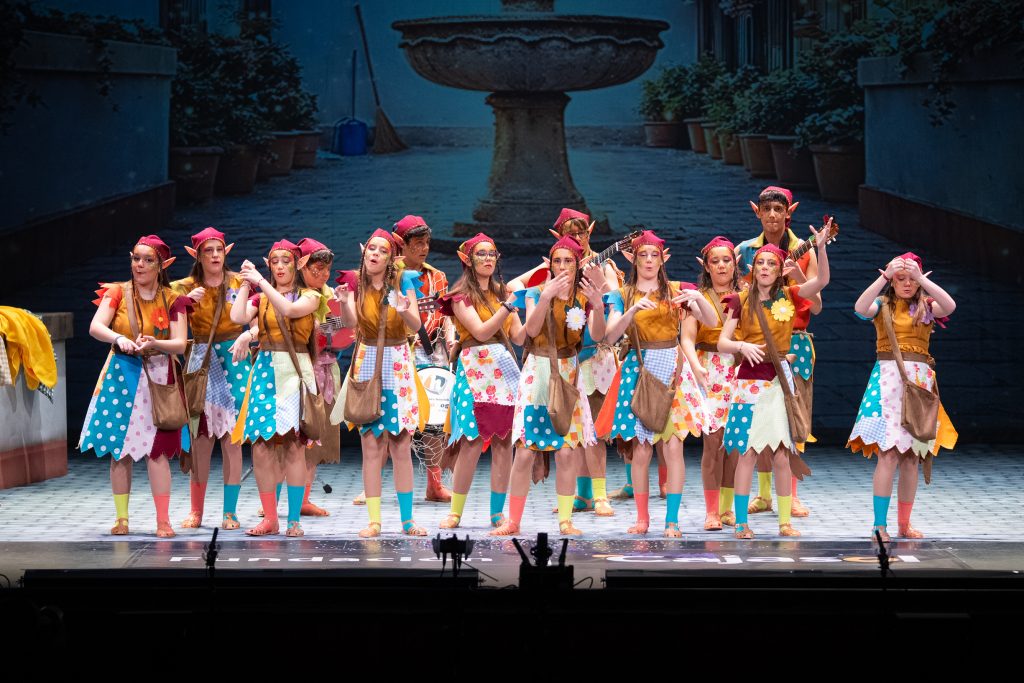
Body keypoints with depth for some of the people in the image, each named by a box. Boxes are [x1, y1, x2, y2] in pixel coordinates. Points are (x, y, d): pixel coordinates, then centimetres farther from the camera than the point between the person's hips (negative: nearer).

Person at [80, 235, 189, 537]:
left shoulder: (172, 300, 3)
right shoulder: (117, 292, 3)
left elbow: (180, 344, -5)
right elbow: (95, 327, -11)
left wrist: (154, 343, -25)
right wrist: (119, 339, -30)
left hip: (158, 377, -1)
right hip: (121, 374, 1)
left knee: (156, 449, -7)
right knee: (119, 449, 0)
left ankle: (163, 520, -5)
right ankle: (121, 518, 7)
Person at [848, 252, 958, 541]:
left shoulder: (926, 307, 9)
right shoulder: (883, 305, 7)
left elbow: (950, 306, -12)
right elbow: (860, 308, -15)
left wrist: (921, 278, -13)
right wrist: (885, 276, -15)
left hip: (920, 381, 3)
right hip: (887, 379, -3)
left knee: (912, 457, 6)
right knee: (888, 454, -13)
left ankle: (904, 523, 15)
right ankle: (879, 525, -12)